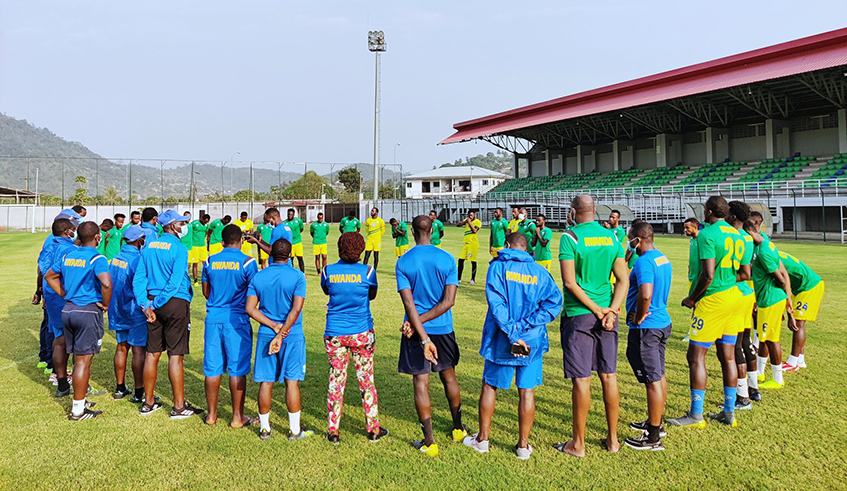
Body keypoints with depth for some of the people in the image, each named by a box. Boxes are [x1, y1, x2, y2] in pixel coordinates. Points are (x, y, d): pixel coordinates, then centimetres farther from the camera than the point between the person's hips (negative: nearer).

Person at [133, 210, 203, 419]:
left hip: (154, 302, 7)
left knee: (152, 353, 14)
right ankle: (179, 406, 7)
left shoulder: (149, 245, 8)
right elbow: (175, 282, -18)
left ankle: (148, 402, 25)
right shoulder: (179, 249, -12)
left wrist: (145, 304, 0)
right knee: (175, 356, -1)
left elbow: (139, 278, 5)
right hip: (175, 303, -6)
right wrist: (156, 304, -10)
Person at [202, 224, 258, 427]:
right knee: (237, 370, 4)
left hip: (213, 318, 4)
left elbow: (206, 292, 14)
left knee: (213, 368, 12)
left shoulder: (210, 261, 4)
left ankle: (211, 414, 23)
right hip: (237, 319, -3)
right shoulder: (247, 262, -7)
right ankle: (237, 417, 12)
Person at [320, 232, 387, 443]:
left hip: (334, 334, 1)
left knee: (336, 380, 9)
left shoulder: (328, 271, -4)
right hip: (362, 333, -1)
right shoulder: (367, 271, -8)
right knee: (366, 380, 9)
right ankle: (373, 428, 18)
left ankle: (333, 430, 14)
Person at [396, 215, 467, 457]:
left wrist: (423, 337, -17)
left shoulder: (402, 262, -8)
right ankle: (458, 429, 34)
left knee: (421, 383, 4)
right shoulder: (447, 259, -4)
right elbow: (449, 300, -11)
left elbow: (409, 303, -16)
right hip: (443, 328, 2)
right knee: (449, 376, 19)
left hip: (417, 331, -2)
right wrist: (419, 321, -10)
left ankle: (429, 442, 9)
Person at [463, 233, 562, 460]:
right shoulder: (539, 272, 4)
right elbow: (554, 301, -7)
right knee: (527, 392, 10)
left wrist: (512, 334, -18)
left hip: (501, 341, -2)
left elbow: (496, 303, -18)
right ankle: (523, 445, 19)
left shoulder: (498, 266, -6)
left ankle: (482, 439, 26)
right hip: (532, 341, 2)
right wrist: (524, 326, -13)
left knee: (490, 386, 15)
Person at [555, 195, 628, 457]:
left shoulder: (570, 237, -9)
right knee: (609, 376, 12)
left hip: (578, 315, -5)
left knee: (582, 379, 0)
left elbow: (569, 282, -15)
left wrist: (597, 309, -11)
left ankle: (578, 444, 11)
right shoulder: (612, 237, 7)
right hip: (607, 314, 5)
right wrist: (611, 311, -4)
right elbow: (623, 280, 3)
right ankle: (613, 439, 23)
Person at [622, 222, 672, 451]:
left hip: (646, 328, -10)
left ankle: (653, 438, 5)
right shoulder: (663, 259, 10)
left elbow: (645, 295, -34)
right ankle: (656, 423, 35)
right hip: (663, 322, 10)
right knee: (658, 376, 20)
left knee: (653, 380, -4)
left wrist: (638, 318, -18)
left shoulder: (644, 262, -20)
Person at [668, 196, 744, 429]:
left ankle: (696, 416, 3)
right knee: (727, 356, 13)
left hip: (712, 299, -9)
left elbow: (708, 275, -20)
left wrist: (692, 298, -9)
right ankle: (729, 413, 20)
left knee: (696, 356, -2)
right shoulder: (738, 235, 12)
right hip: (734, 297, 9)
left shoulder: (707, 234, -13)